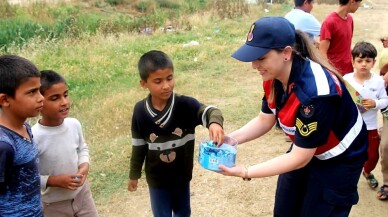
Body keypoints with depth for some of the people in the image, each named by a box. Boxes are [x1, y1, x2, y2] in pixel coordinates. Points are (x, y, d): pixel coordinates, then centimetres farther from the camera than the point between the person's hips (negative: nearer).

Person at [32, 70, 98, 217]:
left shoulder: (74, 124, -11)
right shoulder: (33, 138, -27)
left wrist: (84, 165, -10)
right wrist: (54, 180, -26)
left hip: (82, 193, 4)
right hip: (53, 205, -4)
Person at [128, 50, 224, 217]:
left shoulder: (185, 104, -19)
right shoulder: (140, 110, -14)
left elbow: (209, 111, -36)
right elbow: (138, 145, -2)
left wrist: (214, 122, -60)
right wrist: (134, 174, 6)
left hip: (182, 174, 1)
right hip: (156, 178, 0)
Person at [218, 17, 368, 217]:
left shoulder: (315, 92, -37)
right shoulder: (274, 76, -14)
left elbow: (300, 159, -30)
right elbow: (265, 120, 0)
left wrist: (245, 172, -31)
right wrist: (230, 139, -16)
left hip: (339, 159, -7)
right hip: (305, 149, 7)